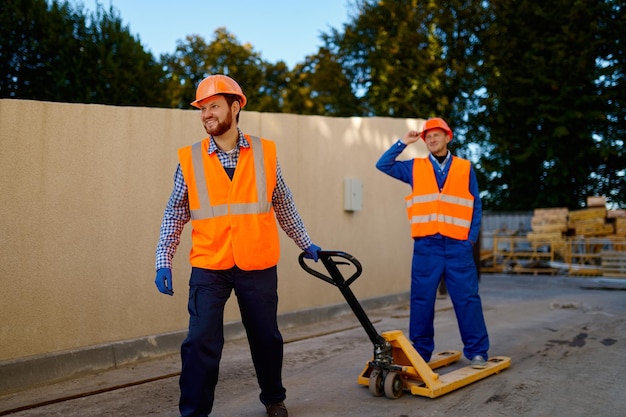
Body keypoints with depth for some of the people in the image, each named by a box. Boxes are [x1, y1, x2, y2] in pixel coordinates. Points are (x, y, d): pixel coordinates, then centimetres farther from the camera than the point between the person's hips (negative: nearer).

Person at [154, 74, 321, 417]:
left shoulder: (265, 153, 1)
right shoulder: (190, 159, 0)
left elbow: (283, 205, 11)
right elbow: (175, 214, 3)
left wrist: (305, 243, 16)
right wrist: (163, 262, -4)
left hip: (258, 266, 1)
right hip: (208, 267, -1)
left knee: (267, 338, 14)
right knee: (201, 341, -4)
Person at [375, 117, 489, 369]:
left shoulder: (465, 168, 10)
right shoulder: (414, 168, 11)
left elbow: (476, 207, 9)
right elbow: (383, 165, 8)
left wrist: (472, 237, 0)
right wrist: (403, 143, 2)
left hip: (458, 245, 0)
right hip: (425, 245, 1)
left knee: (467, 298, 0)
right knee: (421, 299, 4)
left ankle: (477, 351, 11)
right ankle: (420, 352, 15)